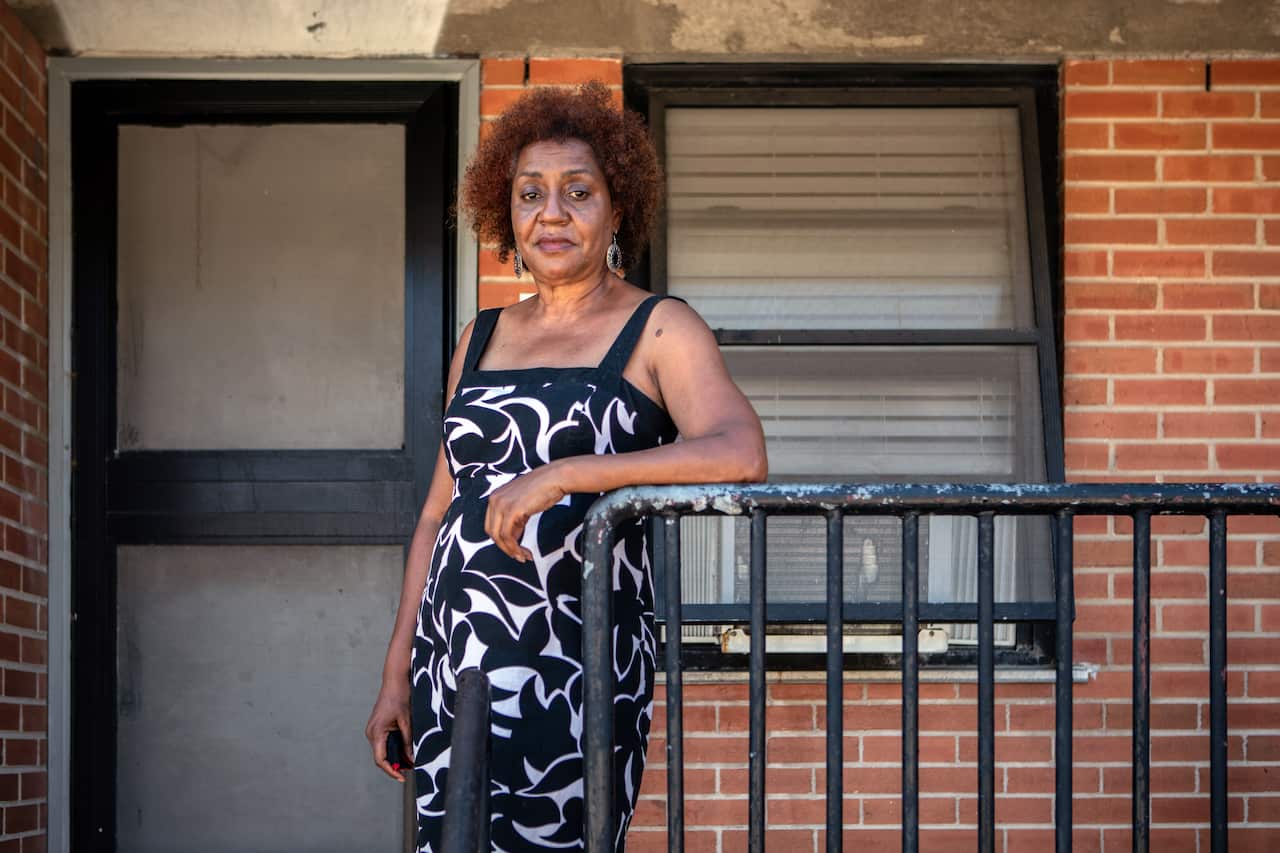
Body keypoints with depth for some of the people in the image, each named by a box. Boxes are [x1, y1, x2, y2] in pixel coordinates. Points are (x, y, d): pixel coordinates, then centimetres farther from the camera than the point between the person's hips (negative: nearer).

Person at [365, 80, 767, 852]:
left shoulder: (658, 332, 0)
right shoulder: (483, 338, 17)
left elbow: (741, 453, -18)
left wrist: (564, 475, -24)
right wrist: (397, 675, 15)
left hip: (576, 659, -5)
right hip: (455, 652, 5)